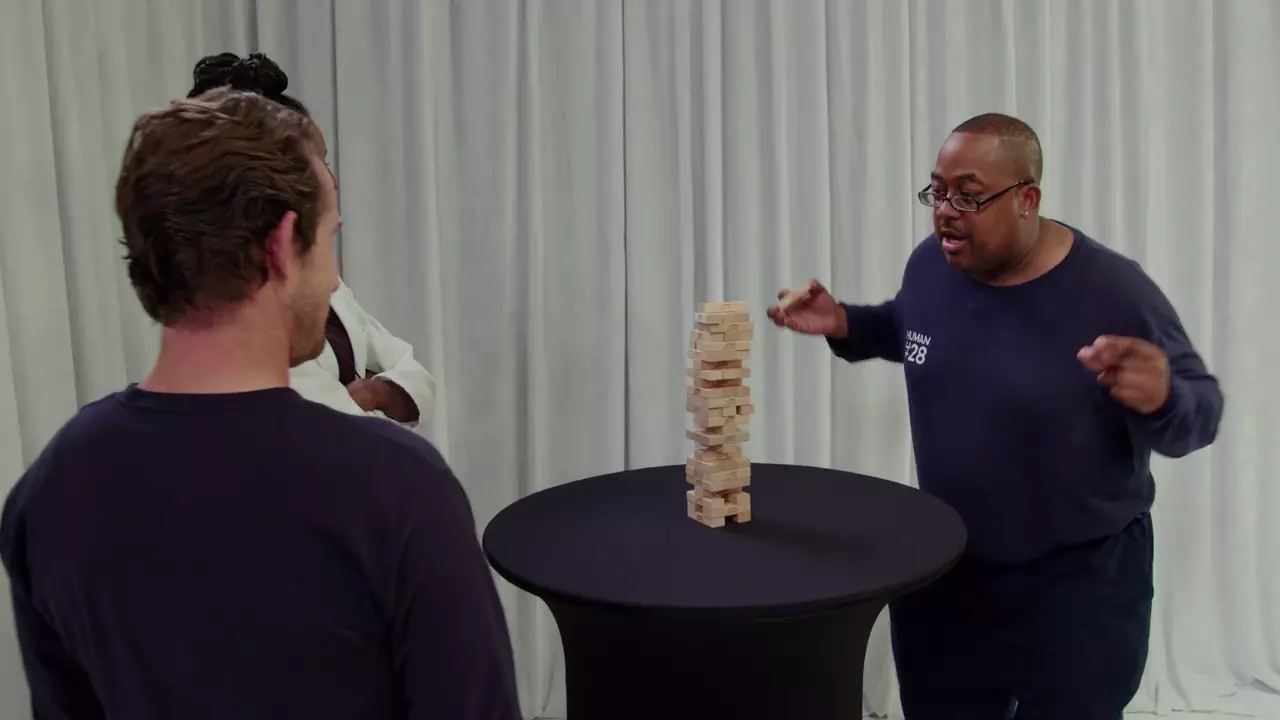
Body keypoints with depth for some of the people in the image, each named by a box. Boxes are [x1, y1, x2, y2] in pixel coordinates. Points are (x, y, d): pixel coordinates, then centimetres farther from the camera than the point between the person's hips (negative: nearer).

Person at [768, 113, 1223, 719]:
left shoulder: (1112, 292, -22)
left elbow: (1200, 411, -15)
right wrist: (844, 324, -1)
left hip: (1078, 579, -5)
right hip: (943, 567, 5)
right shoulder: (930, 265, -6)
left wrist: (1161, 399, -37)